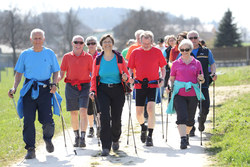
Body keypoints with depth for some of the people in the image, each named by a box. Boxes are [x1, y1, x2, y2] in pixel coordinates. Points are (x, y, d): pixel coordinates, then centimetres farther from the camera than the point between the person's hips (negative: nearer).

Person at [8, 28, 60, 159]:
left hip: (45, 89, -1)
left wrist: (54, 84, -6)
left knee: (47, 120, -8)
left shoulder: (50, 53, 7)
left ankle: (48, 139, 25)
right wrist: (14, 88, 0)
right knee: (28, 120, -6)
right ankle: (30, 149, 2)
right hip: (29, 89, 1)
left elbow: (55, 71, 12)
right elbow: (19, 73, 13)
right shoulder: (25, 54, 8)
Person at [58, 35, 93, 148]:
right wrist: (56, 79, -12)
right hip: (71, 87, 1)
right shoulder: (67, 57, 7)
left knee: (83, 112, -14)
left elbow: (92, 74, 9)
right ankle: (76, 137, 20)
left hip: (84, 86, -1)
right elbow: (62, 74, 9)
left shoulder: (88, 57, 5)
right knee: (73, 114, 6)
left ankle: (83, 138, -14)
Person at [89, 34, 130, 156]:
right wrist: (92, 91, -3)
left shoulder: (119, 58, 2)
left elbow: (126, 74, 7)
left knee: (116, 118, 4)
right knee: (105, 117, -14)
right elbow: (94, 77, 10)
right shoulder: (98, 60, 5)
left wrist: (125, 77, -16)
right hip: (103, 90, 0)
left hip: (118, 90, 0)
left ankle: (115, 139, 35)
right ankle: (106, 147, -12)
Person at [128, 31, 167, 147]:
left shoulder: (157, 52, 2)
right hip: (139, 85, 2)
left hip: (153, 85, -2)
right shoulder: (135, 52, 5)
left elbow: (163, 67, 10)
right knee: (139, 112, 4)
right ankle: (143, 127, 37)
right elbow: (131, 68, 11)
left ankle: (150, 136, -11)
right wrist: (130, 77, -8)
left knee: (151, 109, -18)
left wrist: (162, 79, -6)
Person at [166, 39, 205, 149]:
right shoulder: (176, 64, 7)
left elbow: (200, 80, 10)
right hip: (179, 94, -1)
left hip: (192, 94, 2)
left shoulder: (197, 63, 8)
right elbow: (171, 79, 13)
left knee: (190, 119, 8)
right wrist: (170, 86, -5)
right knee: (182, 116, -16)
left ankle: (186, 135, 33)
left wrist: (201, 79, -12)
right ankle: (183, 140, -20)